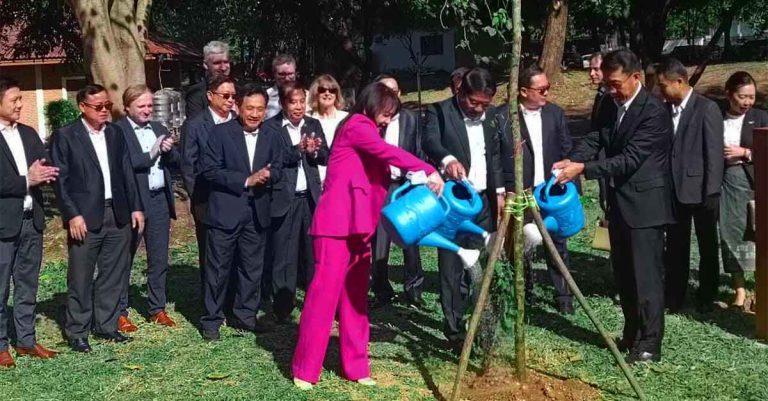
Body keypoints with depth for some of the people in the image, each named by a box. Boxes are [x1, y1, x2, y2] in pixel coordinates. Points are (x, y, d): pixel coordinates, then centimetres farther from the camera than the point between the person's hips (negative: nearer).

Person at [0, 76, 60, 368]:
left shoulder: (29, 134, 11)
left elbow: (47, 168, 9)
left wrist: (42, 174, -12)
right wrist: (26, 181, -16)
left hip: (31, 220, 6)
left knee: (28, 286, 14)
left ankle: (26, 340, 24)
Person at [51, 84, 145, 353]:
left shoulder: (116, 133, 11)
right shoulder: (65, 136, -3)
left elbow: (127, 172, 12)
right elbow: (61, 179, -7)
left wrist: (135, 207, 7)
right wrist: (72, 215, -14)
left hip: (118, 214, 5)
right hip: (85, 217, -5)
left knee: (113, 275, 10)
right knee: (80, 279, 2)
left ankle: (106, 325, 23)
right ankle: (77, 332, 13)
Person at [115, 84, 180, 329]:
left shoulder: (159, 129, 14)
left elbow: (175, 161, 11)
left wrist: (169, 150, -9)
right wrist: (150, 154, -21)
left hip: (160, 200, 6)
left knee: (159, 259, 12)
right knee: (124, 259, 4)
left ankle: (158, 309, 24)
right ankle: (120, 313, 14)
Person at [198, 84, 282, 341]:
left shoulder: (271, 138, 9)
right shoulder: (220, 133, -5)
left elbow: (277, 169, 11)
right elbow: (210, 170, -11)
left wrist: (267, 176, -13)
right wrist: (246, 180, -16)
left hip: (257, 213, 4)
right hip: (225, 212, -4)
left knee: (252, 268, 12)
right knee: (218, 269, 3)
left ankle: (245, 316, 25)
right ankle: (211, 320, 13)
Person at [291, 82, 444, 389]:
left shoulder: (367, 133, 23)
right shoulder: (356, 125, -4)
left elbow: (379, 180, 16)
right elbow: (388, 152, -20)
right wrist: (428, 171, -24)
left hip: (357, 225, 9)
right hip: (337, 223, -9)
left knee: (355, 295, 10)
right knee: (325, 291, -8)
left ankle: (356, 366, 15)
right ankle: (305, 370, -1)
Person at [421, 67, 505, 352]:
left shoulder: (490, 116, 11)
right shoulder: (439, 112, -7)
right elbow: (430, 141, -25)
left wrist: (499, 191, 14)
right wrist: (448, 159, -45)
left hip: (484, 200, 5)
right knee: (451, 267, -2)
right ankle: (454, 329, 3)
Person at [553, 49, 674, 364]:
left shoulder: (654, 111, -17)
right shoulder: (611, 107, 9)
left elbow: (630, 159, -23)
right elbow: (594, 140, 4)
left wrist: (583, 169, -26)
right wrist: (571, 161, -16)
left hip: (645, 204, -8)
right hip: (619, 203, 9)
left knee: (646, 275, -4)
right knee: (623, 274, 15)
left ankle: (650, 344, 4)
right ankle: (631, 334, 27)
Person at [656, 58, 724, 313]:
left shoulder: (707, 108, -12)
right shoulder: (667, 109, 5)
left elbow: (714, 153, -14)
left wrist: (711, 192, -16)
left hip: (700, 190, -5)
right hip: (674, 190, 5)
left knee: (707, 246, 12)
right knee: (675, 246, 11)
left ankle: (706, 297, 24)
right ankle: (673, 296, 20)